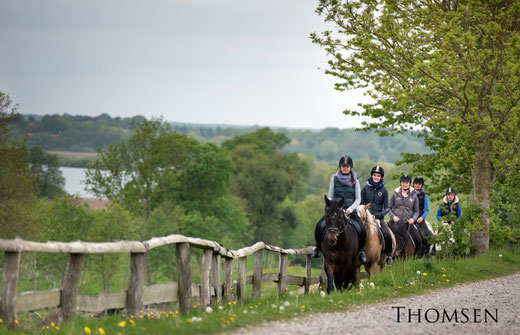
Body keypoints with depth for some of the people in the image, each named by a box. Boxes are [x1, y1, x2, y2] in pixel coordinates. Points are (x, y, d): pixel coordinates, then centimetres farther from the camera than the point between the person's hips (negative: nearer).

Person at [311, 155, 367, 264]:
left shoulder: (355, 181, 8)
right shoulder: (334, 179, 7)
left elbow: (358, 199, 5)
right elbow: (330, 197, 9)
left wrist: (351, 208, -13)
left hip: (350, 211, 0)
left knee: (361, 230, -25)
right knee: (320, 225, -24)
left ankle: (361, 251, -3)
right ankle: (318, 246, 1)